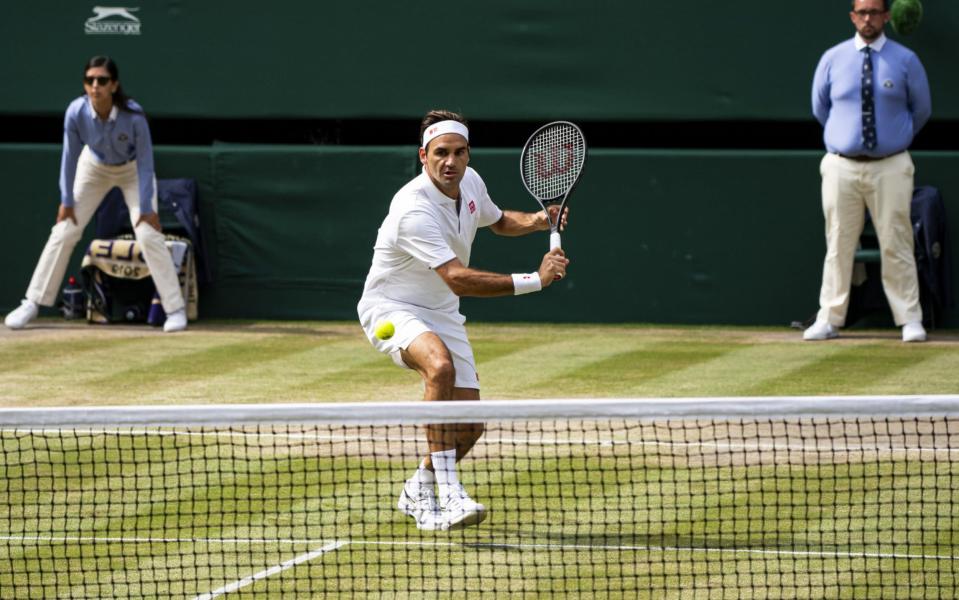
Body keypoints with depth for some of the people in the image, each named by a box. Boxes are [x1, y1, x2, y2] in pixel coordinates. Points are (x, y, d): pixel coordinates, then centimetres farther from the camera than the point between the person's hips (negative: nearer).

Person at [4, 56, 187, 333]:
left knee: (148, 234, -15)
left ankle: (175, 308, -5)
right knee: (64, 231, -2)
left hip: (132, 171, -2)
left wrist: (146, 208, -23)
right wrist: (67, 201, -9)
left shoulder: (133, 115, -35)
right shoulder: (76, 112, -30)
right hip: (94, 168, 2)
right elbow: (70, 156, -15)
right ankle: (32, 304, 6)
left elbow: (145, 162, -25)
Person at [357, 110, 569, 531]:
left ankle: (419, 491, 31)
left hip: (441, 313, 8)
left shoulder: (471, 183, -4)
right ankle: (447, 494, -37)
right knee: (440, 366, -39)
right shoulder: (414, 209, -30)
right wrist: (535, 280, -39)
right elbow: (458, 279, -37)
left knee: (469, 427, 1)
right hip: (390, 308, -8)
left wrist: (534, 221, -2)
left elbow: (498, 221, 20)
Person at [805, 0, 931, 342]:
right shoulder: (832, 59, 4)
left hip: (890, 167, -1)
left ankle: (910, 321, 3)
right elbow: (820, 107, 18)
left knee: (896, 246, -1)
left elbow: (922, 109, 14)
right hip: (842, 167, 1)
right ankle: (829, 320, 9)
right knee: (838, 246, 4)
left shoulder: (906, 61, 2)